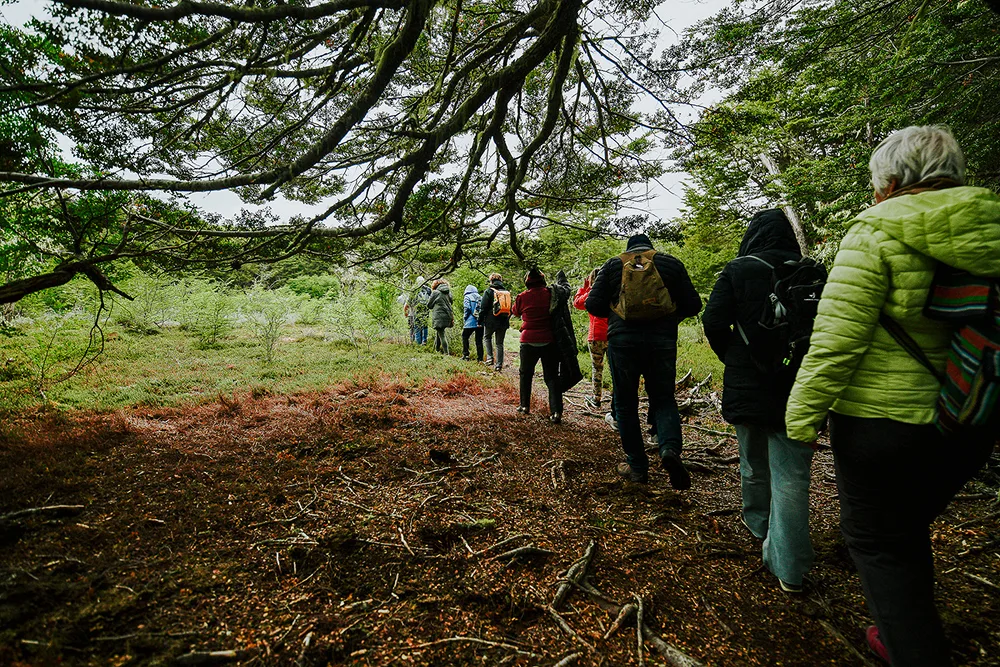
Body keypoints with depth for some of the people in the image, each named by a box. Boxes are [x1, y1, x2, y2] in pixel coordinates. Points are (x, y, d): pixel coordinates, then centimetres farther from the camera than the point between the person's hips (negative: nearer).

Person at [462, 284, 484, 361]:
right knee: (479, 340, 9)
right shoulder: (480, 297, 13)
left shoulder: (467, 297, 0)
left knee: (465, 337, 11)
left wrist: (465, 319, 1)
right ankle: (480, 357, 9)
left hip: (471, 322, -4)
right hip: (480, 322, 4)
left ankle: (465, 355, 5)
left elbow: (467, 308, -10)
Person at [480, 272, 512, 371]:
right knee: (500, 343, 9)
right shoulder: (507, 292, 10)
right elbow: (510, 309, 15)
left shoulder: (489, 291, -5)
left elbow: (483, 308, -6)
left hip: (491, 321, -3)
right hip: (504, 322, 4)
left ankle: (490, 357, 6)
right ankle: (499, 364, 7)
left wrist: (480, 321, 1)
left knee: (488, 337, 21)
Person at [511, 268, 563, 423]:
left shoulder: (522, 297, -4)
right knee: (551, 377, 2)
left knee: (526, 374, 18)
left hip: (529, 341, 0)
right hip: (549, 341, 0)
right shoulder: (550, 294, -4)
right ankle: (556, 412, -8)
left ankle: (525, 406, 23)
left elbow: (515, 312, 14)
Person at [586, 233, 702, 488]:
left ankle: (637, 467, 14)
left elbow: (593, 305, 2)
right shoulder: (672, 263, 10)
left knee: (626, 403, 10)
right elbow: (693, 305, 8)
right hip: (662, 340, 1)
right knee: (664, 398, 14)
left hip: (622, 340, -1)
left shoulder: (613, 264, 8)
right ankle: (670, 447, -12)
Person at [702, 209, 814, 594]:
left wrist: (731, 358, 4)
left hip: (748, 385, -1)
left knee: (753, 462, 19)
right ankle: (789, 568, 2)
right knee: (791, 474, 2)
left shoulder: (738, 270, -5)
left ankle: (759, 525, 40)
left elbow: (713, 321, -12)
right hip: (798, 387, 1)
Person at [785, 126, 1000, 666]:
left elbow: (836, 339, -20)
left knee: (875, 540, 12)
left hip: (883, 422, -7)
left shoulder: (875, 232, -14)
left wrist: (803, 415, -12)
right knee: (908, 530, 25)